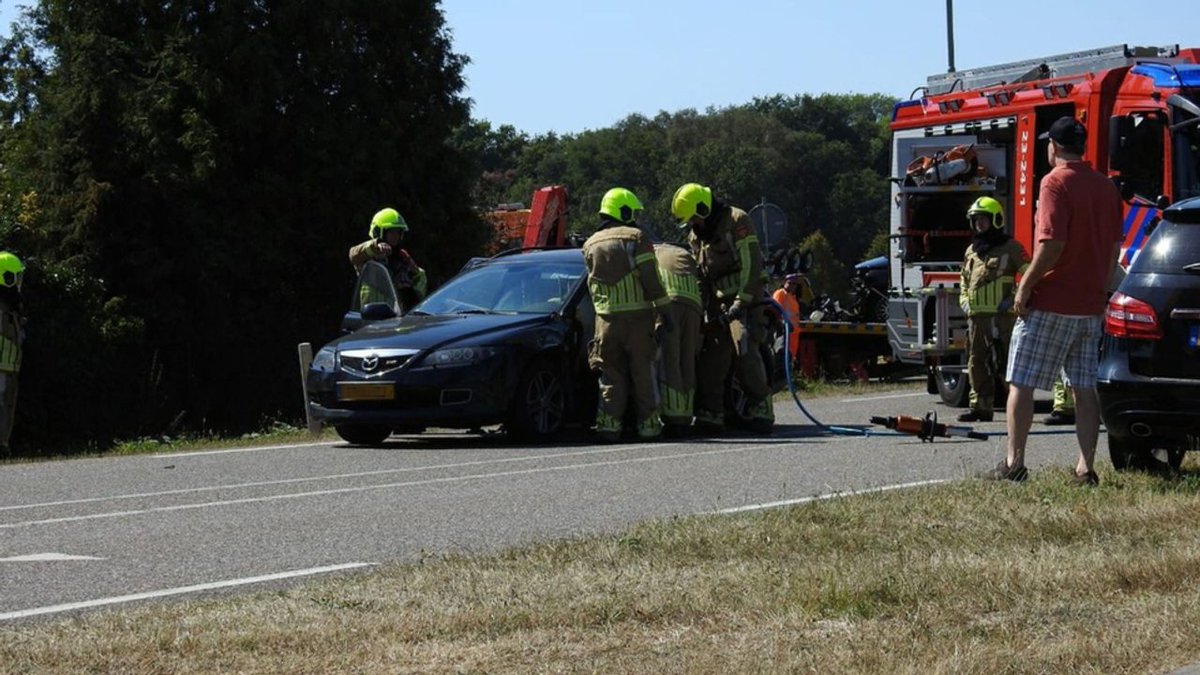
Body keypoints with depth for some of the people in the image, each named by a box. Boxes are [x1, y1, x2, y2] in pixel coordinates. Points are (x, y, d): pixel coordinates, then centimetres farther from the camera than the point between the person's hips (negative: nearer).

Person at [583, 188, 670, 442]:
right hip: (638, 315, -3)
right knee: (643, 370, 7)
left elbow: (592, 283, 16)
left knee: (611, 373, 6)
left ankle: (609, 421, -4)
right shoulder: (635, 237, -2)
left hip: (606, 317, 3)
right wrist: (664, 310, -4)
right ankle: (648, 421, 9)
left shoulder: (590, 245, 13)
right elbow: (651, 279, -7)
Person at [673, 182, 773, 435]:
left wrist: (741, 301, -18)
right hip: (717, 303, 8)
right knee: (711, 358, 0)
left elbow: (751, 264, -14)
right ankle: (710, 414, 3)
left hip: (744, 300, -8)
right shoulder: (696, 234, 17)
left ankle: (761, 409, -11)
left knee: (745, 354, -17)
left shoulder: (736, 221, -9)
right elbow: (699, 273, 24)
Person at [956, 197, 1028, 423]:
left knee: (1008, 360, -7)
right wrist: (964, 300, 15)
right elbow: (964, 280, 32)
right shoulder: (972, 250, 20)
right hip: (976, 315, 7)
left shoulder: (1010, 247, 0)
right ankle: (980, 406, 9)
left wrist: (1013, 298, -12)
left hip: (1001, 314, -7)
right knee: (976, 362, 5)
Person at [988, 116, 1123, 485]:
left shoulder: (1056, 182, -12)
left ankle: (1014, 462, -1)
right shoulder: (1106, 186, 11)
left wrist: (1026, 285, -13)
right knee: (1085, 388, 7)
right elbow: (1115, 246, 15)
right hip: (1091, 304, 7)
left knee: (1021, 384, 1)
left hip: (1051, 302, -7)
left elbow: (1052, 243, -21)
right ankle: (1086, 468, 4)